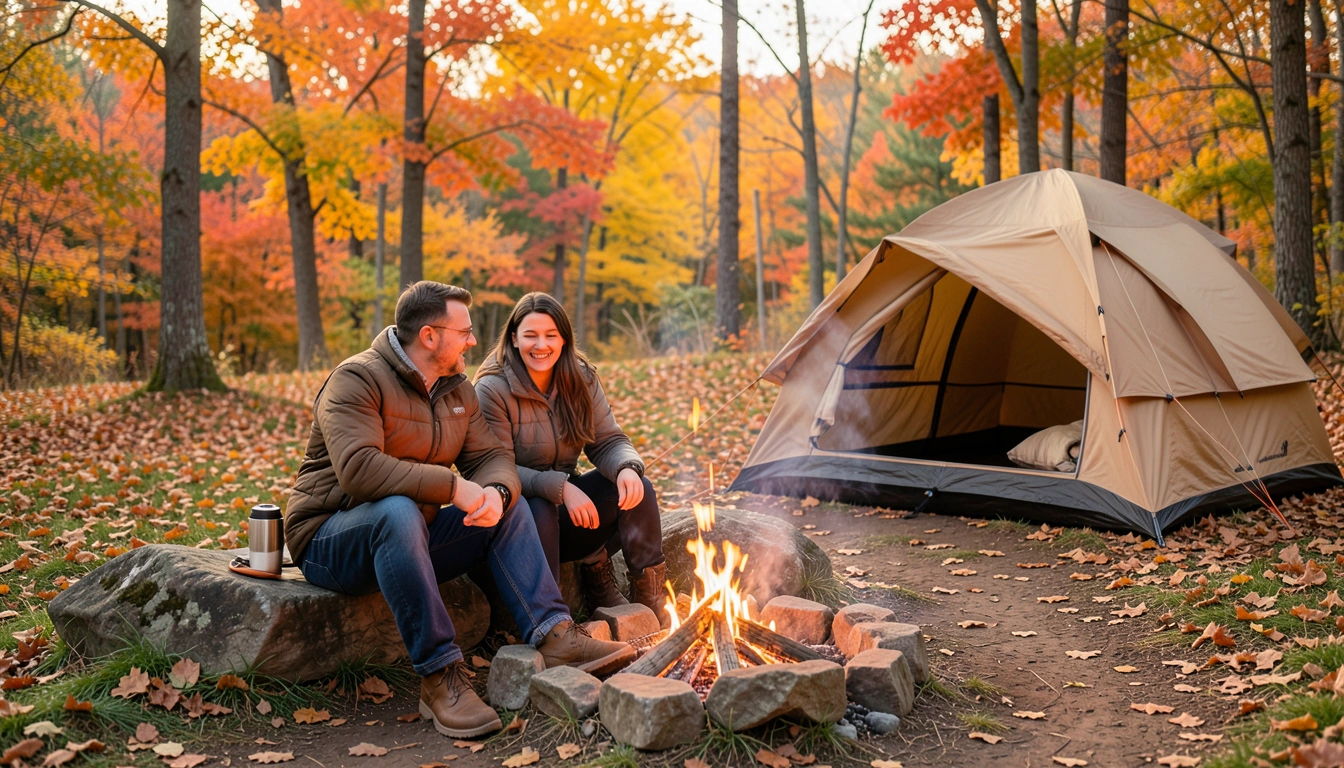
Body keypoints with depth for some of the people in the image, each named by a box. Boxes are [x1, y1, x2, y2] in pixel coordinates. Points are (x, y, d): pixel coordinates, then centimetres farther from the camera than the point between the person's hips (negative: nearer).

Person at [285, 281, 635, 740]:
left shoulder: (458, 390, 9)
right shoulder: (356, 381, -17)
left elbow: (492, 457, 3)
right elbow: (358, 470, -32)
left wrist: (496, 493, -22)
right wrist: (452, 486, -32)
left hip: (411, 534, 8)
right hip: (330, 542, -7)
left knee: (511, 509, -4)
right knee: (399, 512, -38)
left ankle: (554, 638, -15)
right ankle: (440, 677, -34)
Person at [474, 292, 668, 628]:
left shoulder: (581, 380, -1)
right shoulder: (493, 389, -17)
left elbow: (609, 441, -2)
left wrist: (627, 468, -27)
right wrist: (559, 487, -34)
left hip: (568, 500, 5)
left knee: (636, 487, -18)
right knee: (539, 509, -38)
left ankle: (650, 595, -8)